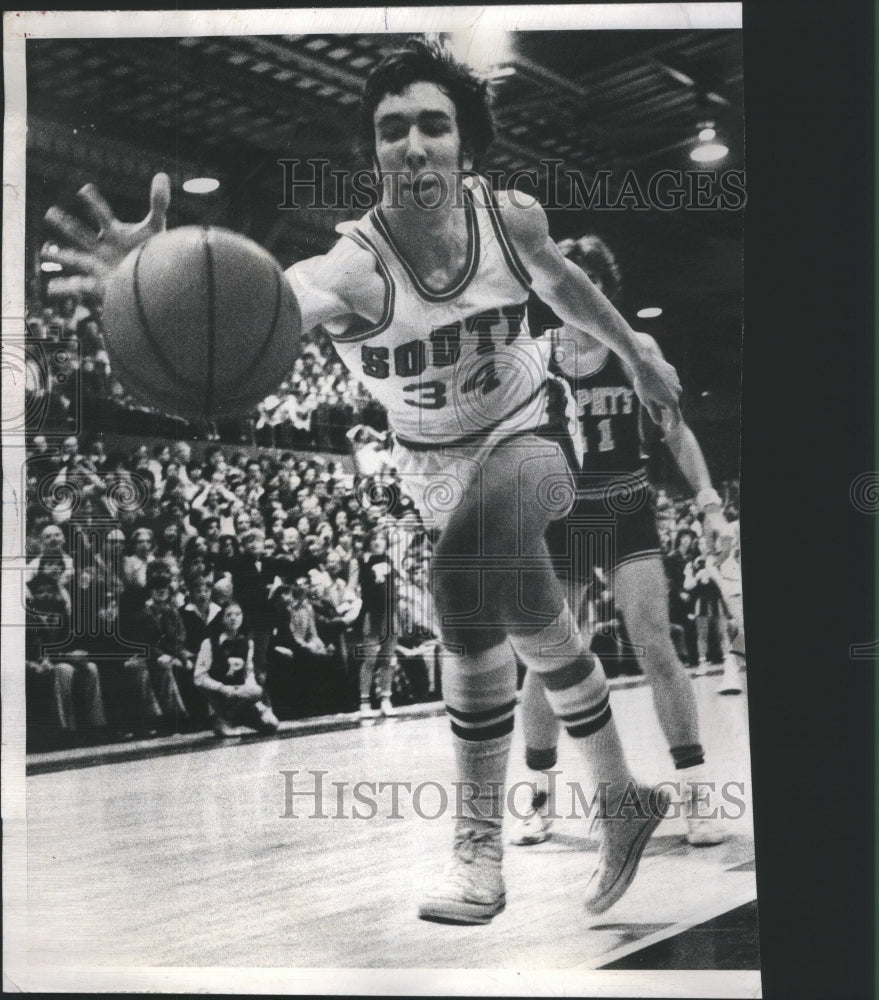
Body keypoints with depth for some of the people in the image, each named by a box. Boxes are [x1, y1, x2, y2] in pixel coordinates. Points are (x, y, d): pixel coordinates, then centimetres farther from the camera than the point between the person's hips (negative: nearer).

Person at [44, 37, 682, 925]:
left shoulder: (513, 218, -17)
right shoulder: (356, 267, -28)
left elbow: (560, 280, 7)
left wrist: (635, 354, 20)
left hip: (522, 438, -1)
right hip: (435, 468, 1)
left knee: (471, 578, -32)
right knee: (537, 629, 6)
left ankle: (480, 848, -21)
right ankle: (622, 803, 30)